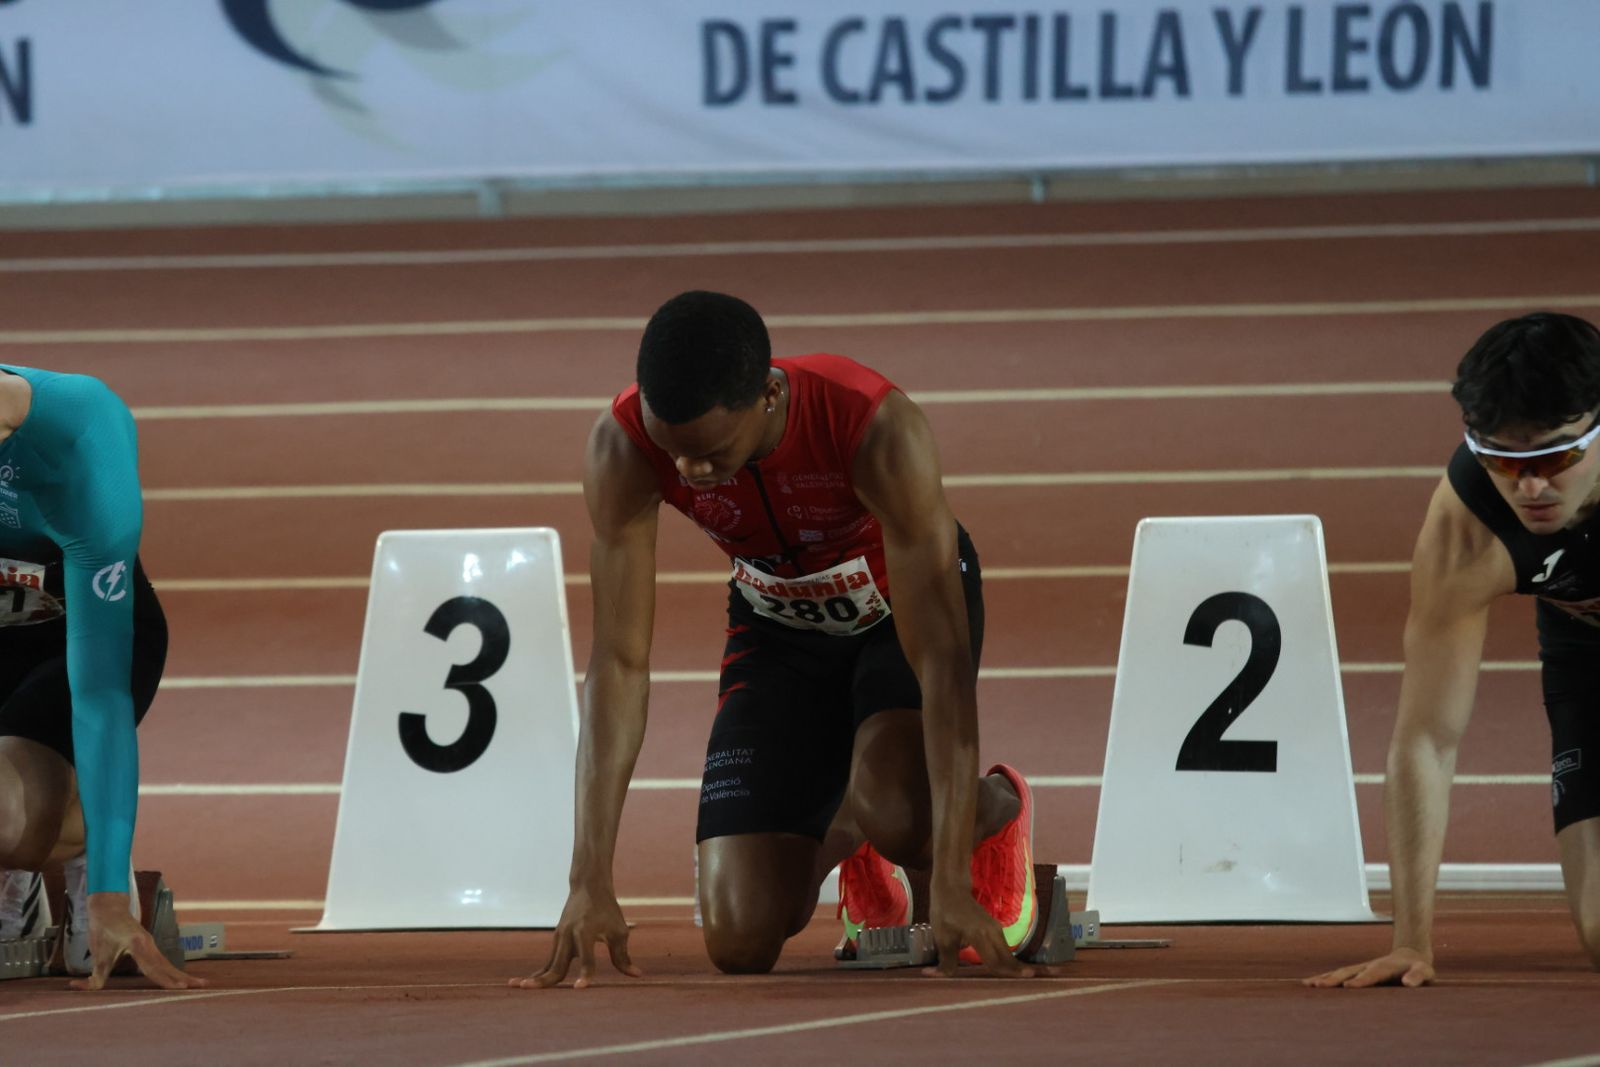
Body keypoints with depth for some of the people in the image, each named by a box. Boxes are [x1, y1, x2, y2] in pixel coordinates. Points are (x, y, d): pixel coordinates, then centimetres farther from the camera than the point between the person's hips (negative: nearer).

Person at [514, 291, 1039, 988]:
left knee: (899, 813, -35)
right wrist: (590, 883, -34)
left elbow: (942, 660, -38)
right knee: (741, 941, -11)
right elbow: (619, 662, -27)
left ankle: (997, 808, 3)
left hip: (903, 602, -3)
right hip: (778, 623, 3)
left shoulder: (879, 429, -39)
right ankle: (842, 837, 24)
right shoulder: (623, 447, -31)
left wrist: (951, 885, -42)